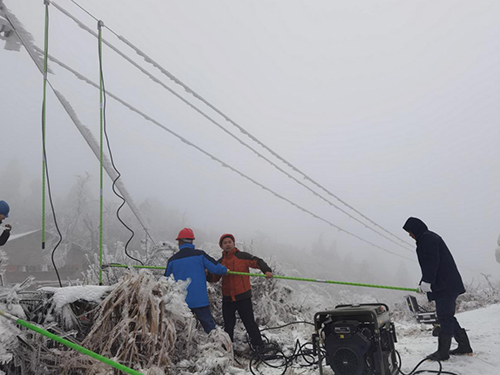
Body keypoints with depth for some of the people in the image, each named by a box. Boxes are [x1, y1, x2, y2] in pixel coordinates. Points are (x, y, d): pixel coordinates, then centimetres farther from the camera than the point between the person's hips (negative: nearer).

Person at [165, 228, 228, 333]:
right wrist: (225, 270, 13)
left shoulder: (172, 259, 2)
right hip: (200, 300, -2)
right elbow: (215, 268, -7)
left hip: (181, 302, 2)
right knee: (210, 328, 0)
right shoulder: (200, 254, -4)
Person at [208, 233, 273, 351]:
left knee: (249, 323, -2)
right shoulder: (220, 262, 12)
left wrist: (266, 270, -28)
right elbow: (214, 278, 14)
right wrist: (207, 274, -8)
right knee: (228, 325, 15)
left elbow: (257, 261, -10)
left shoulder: (242, 256, -2)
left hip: (243, 297, -4)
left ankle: (258, 346, 10)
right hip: (227, 298, 5)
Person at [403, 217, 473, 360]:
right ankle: (464, 346, 24)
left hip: (445, 287, -11)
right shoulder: (430, 237, 22)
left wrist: (426, 281, -21)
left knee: (445, 318, -6)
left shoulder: (427, 238, -10)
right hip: (449, 285, 11)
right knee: (448, 317, 16)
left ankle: (442, 352, -2)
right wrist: (423, 284, 23)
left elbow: (432, 262, -21)